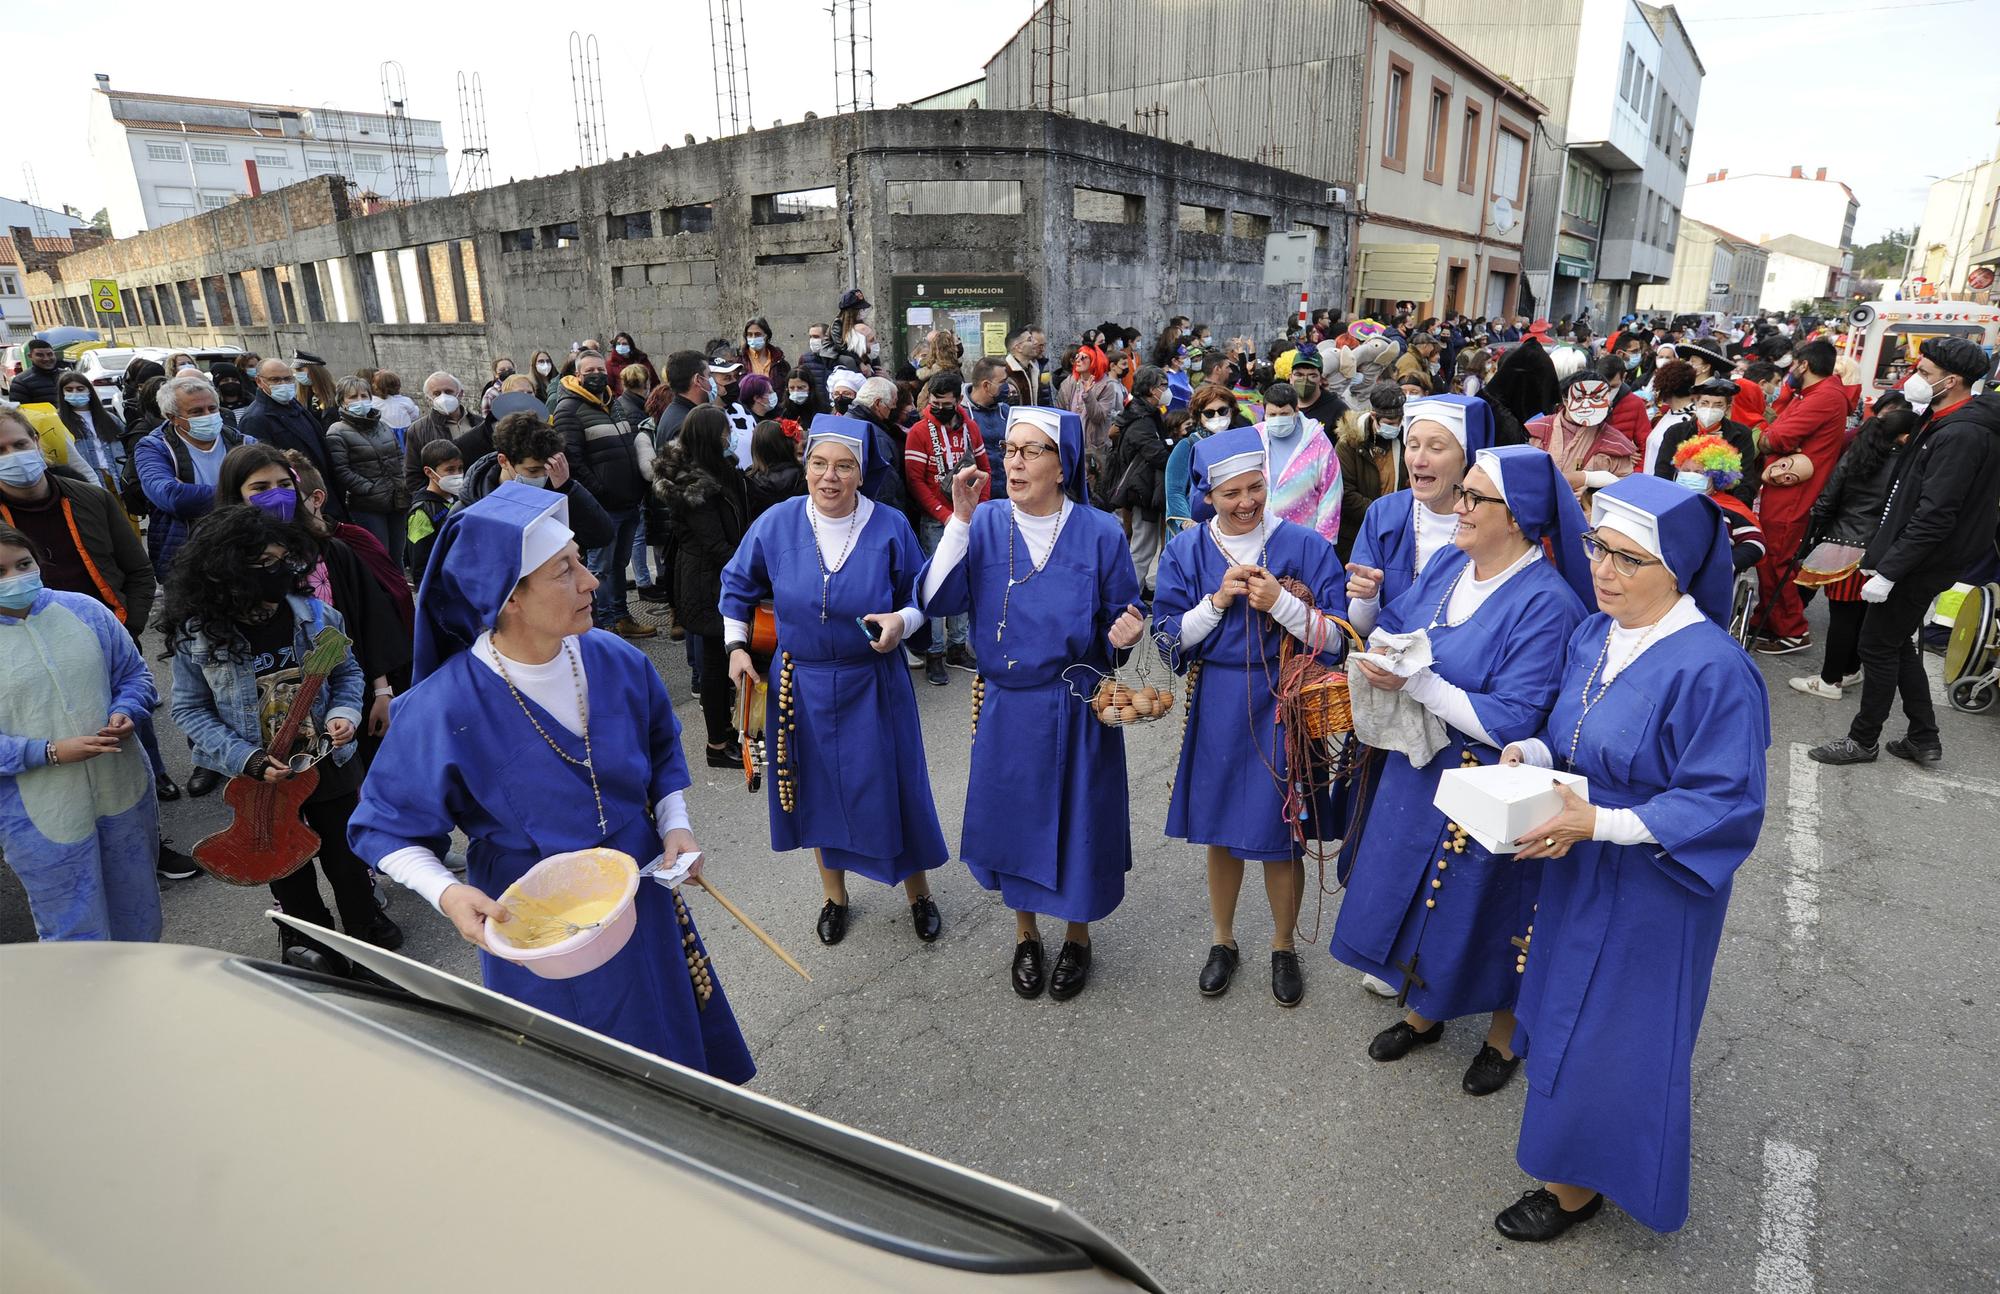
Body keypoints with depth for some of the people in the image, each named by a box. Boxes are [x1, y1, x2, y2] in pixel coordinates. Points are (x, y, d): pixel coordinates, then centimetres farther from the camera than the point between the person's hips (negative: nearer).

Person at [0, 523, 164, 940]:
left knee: (138, 914, 21)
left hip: (124, 791, 4)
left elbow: (134, 674, 10)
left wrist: (127, 712, -11)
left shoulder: (84, 610, -1)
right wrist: (51, 752, -22)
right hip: (43, 819, -3)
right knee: (76, 935, 9)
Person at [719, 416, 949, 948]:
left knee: (892, 787, 7)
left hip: (872, 685, -2)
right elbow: (738, 583, 9)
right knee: (818, 789, 14)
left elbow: (921, 595, -1)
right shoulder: (777, 523, -6)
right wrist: (736, 647, 3)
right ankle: (834, 895, 37)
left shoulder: (890, 527, -11)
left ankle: (918, 892, 31)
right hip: (802, 686, 2)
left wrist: (902, 621, -22)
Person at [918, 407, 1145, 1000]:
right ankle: (1025, 934, 39)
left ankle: (1077, 936, 37)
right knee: (1014, 817, 14)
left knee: (1076, 820, 10)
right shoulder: (986, 524, -5)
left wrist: (1124, 636, -23)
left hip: (1076, 711, -1)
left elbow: (1120, 622, 0)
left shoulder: (1100, 533, -8)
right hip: (1006, 707, 2)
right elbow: (938, 600, -17)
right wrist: (960, 518, -24)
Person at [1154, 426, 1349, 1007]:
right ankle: (1223, 941, 36)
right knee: (1221, 832, 15)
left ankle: (1283, 947, 33)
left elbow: (1336, 636, -8)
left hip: (1282, 708, -1)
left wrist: (1279, 602, -23)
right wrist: (1219, 600, -17)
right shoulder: (1185, 551, -1)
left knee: (1280, 839, 8)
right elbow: (1169, 638, -3)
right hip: (1215, 711, 2)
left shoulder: (1305, 546, -6)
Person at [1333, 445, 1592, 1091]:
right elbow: (1392, 629, 3)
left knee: (1482, 911, 13)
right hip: (1417, 770, 7)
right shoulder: (1448, 565, -2)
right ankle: (1424, 1012, 46)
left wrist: (1415, 683, -30)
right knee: (1410, 892, 20)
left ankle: (1503, 1035, 41)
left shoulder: (1546, 605, -24)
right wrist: (1372, 664, -19)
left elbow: (1512, 722, -28)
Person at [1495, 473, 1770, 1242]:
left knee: (1610, 1036, 8)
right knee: (1568, 1007, 22)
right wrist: (1532, 754, -10)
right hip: (1579, 866, 8)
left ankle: (1579, 1182, 30)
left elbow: (1726, 805, -22)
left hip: (1652, 885, -7)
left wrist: (1600, 822, -29)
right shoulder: (1594, 636, -1)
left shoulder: (1712, 670, -24)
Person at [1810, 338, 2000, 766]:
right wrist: (1882, 555, 15)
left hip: (1922, 565, -10)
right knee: (1899, 645, 17)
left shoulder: (1961, 434, -21)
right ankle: (1923, 738, 26)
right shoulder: (1948, 423, 10)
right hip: (1919, 560, 10)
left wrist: (1888, 571, -25)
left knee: (1879, 647, 1)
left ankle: (1862, 740, 14)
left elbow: (1934, 517, -25)